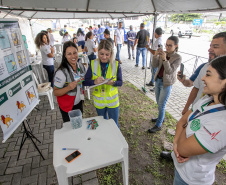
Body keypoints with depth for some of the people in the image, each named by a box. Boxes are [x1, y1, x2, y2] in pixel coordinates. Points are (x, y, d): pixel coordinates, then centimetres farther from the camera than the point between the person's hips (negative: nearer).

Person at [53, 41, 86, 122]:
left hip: (79, 102, 5)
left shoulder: (80, 65, -7)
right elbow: (55, 92, -21)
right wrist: (68, 88, -37)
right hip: (67, 106, -5)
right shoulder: (61, 72, -27)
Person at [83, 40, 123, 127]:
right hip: (99, 102, 2)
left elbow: (120, 82, -6)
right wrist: (94, 81, -29)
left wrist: (113, 82, -28)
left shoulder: (116, 65, -12)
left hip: (112, 101, -1)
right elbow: (85, 82, -9)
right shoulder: (93, 64, -10)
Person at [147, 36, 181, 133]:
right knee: (159, 102, 19)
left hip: (166, 84, -6)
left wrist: (164, 59, -31)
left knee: (161, 105, -1)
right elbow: (154, 65, -5)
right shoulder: (163, 53, 0)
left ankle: (158, 125, 14)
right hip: (158, 80, 6)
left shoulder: (177, 57, -13)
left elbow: (170, 71, -21)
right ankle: (161, 118, 41)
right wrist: (155, 55, -21)